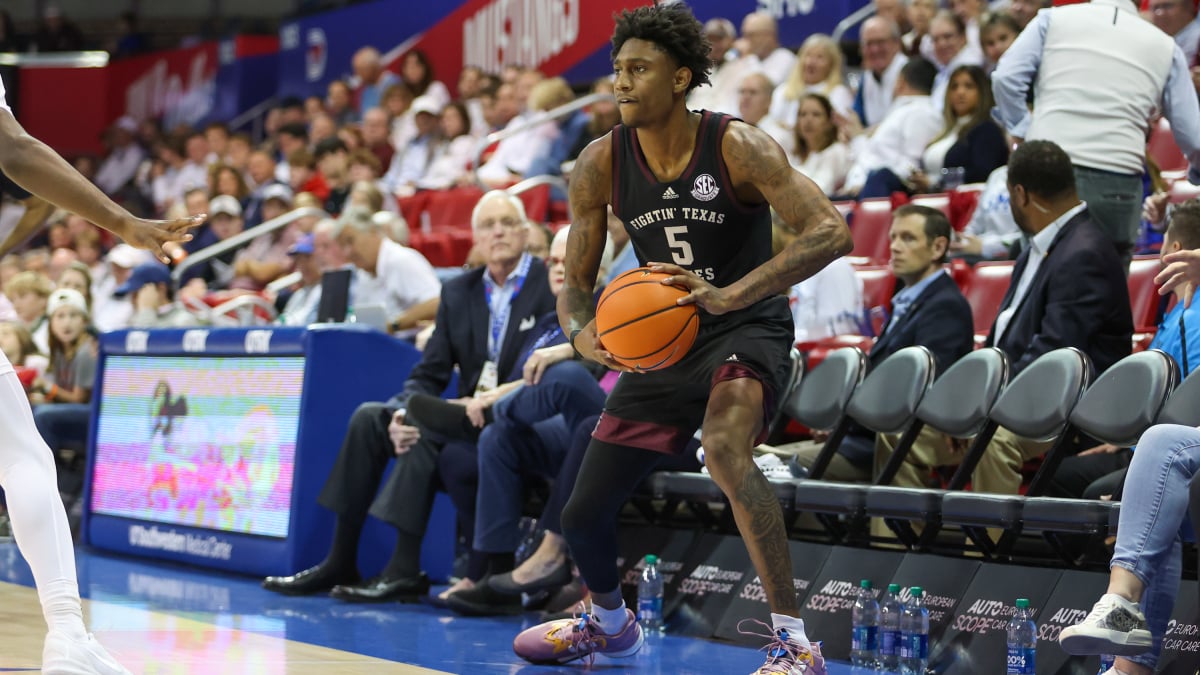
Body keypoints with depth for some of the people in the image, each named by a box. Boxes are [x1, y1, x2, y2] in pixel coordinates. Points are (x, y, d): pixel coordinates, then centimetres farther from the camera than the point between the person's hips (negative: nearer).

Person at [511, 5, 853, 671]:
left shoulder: (737, 147, -19)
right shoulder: (600, 165, -6)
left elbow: (831, 231, -26)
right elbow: (575, 282, 2)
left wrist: (729, 294, -36)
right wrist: (581, 332, -23)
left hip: (746, 329, -5)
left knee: (724, 447, -37)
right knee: (583, 514, 7)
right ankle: (608, 620, 43)